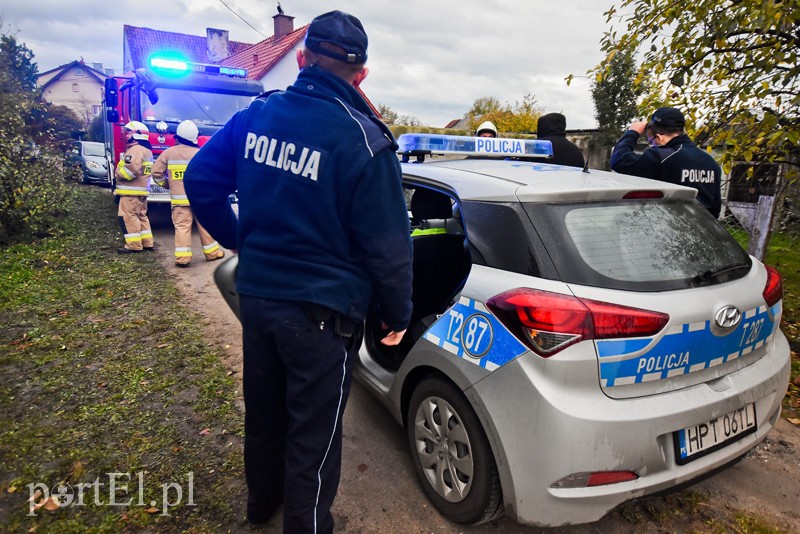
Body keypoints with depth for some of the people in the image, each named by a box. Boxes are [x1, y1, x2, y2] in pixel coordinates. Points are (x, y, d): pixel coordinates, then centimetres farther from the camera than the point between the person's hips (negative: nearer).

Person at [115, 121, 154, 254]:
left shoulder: (135, 149, -16)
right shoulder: (146, 150, 18)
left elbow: (130, 170, -25)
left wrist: (118, 173, -8)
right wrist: (120, 171, 16)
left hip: (131, 191, -10)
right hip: (142, 189, 10)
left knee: (128, 217, -6)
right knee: (141, 216, 14)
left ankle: (134, 245, -5)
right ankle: (147, 243, 17)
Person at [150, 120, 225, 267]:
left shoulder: (169, 152, 0)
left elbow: (156, 172, 2)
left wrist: (166, 184, 16)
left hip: (179, 198, 1)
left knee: (182, 226, 0)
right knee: (205, 225, 9)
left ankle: (182, 257, -5)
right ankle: (212, 252, 18)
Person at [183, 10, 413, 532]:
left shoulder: (257, 113, -1)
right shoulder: (363, 140, -17)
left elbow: (201, 180, 8)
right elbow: (387, 245, -15)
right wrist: (398, 316, -2)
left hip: (255, 294, 6)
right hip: (322, 312, -6)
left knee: (263, 409, 26)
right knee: (313, 434, 12)